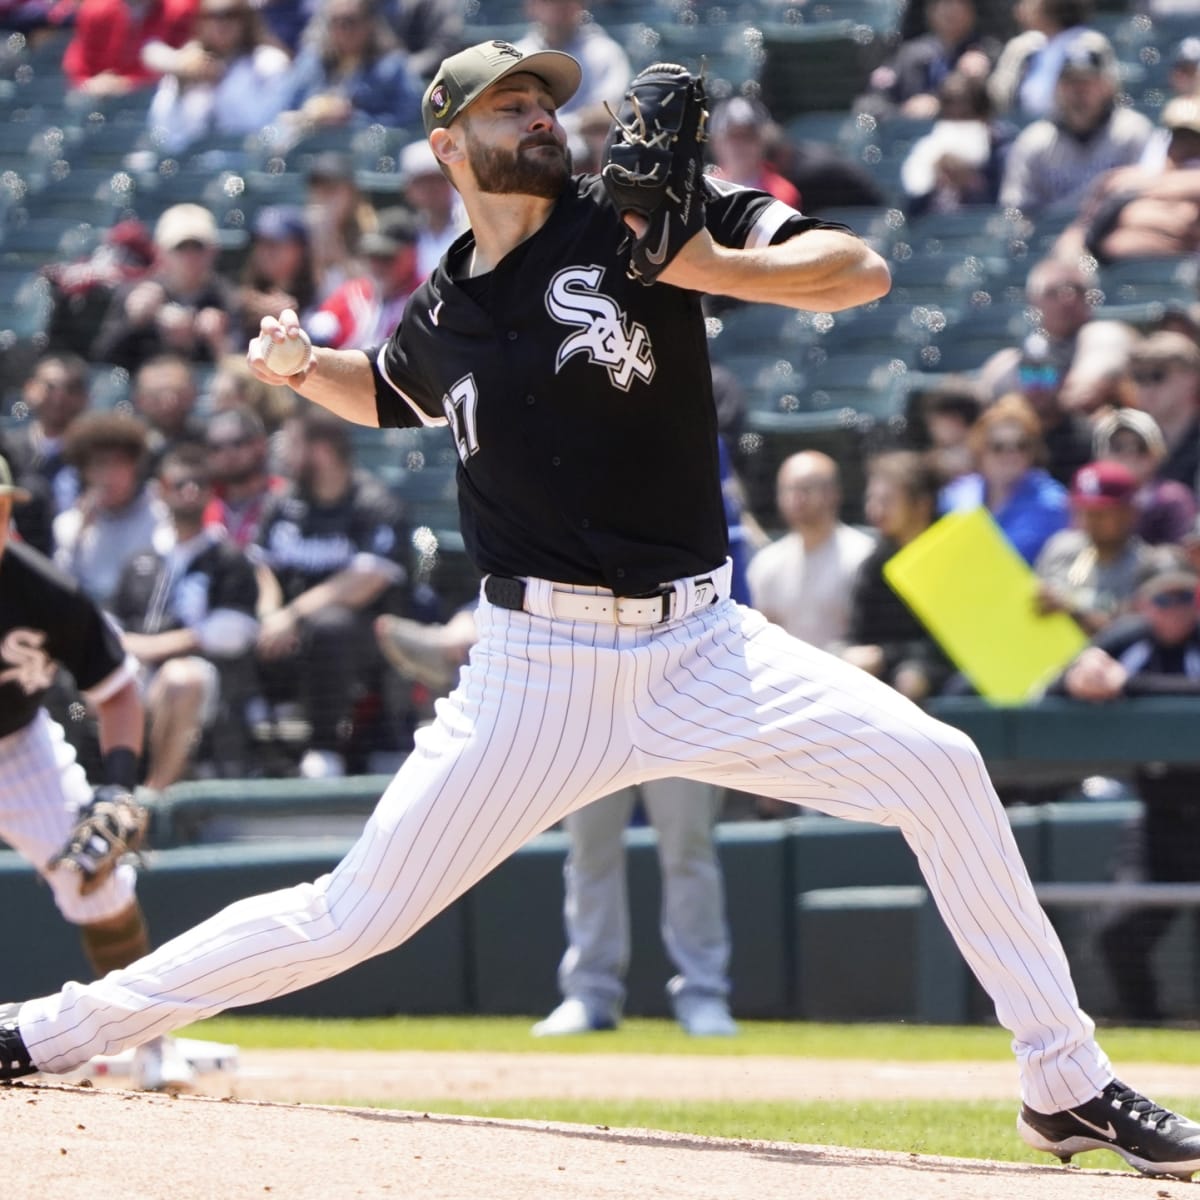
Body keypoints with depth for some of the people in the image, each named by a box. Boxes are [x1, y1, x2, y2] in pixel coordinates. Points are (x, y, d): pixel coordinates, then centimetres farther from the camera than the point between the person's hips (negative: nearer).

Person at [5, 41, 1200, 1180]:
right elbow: (385, 395, 33)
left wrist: (717, 267, -24)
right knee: (352, 917, -4)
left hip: (700, 649, 0)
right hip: (535, 671, 0)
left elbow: (860, 271, -10)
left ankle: (1068, 1084, -6)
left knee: (938, 769, -16)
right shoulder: (438, 317, 8)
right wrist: (298, 369, 15)